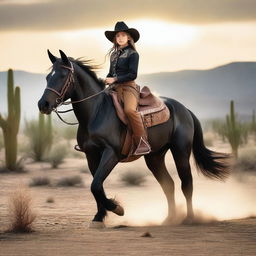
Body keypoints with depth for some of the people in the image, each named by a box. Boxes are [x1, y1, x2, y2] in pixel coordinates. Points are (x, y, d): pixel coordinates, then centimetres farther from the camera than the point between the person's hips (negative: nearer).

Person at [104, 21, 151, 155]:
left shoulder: (132, 54, -1)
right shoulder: (114, 54, 20)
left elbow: (132, 74, -10)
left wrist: (114, 79, -14)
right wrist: (106, 80, 8)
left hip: (128, 87, -8)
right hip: (114, 88, 8)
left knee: (129, 109, -35)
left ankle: (142, 143, -33)